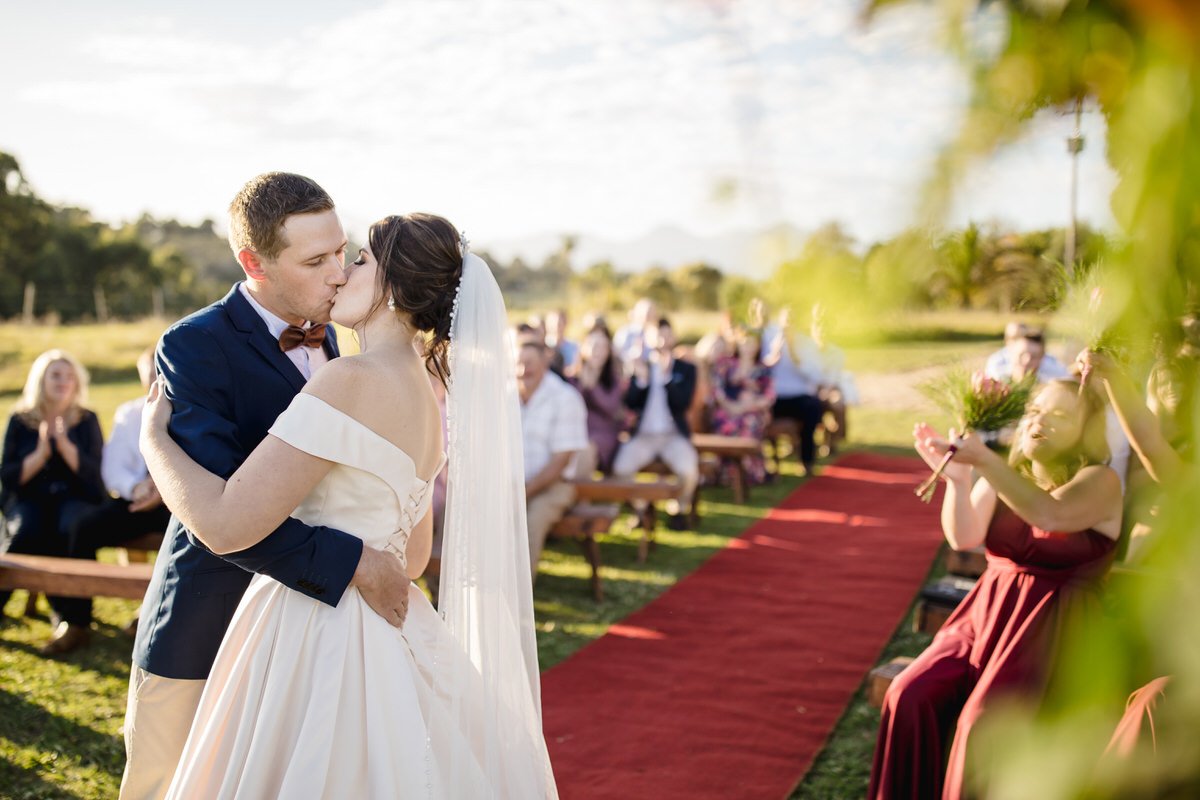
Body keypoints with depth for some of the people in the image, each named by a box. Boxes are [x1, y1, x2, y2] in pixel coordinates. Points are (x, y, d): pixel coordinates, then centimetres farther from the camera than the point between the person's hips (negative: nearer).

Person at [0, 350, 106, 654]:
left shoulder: (87, 421, 7)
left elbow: (94, 475, -4)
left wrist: (65, 445, -18)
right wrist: (40, 454, -14)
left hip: (75, 499, -1)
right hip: (28, 500, 1)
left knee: (73, 530, -34)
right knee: (26, 532, -33)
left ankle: (74, 621, -30)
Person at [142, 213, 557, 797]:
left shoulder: (351, 382, -20)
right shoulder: (424, 402, 8)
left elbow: (226, 523, -23)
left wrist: (154, 437, -7)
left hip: (315, 641, -9)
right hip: (386, 641, 9)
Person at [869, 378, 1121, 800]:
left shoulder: (1101, 482, -5)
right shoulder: (1003, 477, 10)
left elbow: (1051, 515, -28)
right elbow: (963, 537, -5)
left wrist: (983, 459, -35)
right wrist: (957, 477, -23)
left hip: (1052, 628, -5)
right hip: (986, 615, 5)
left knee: (983, 719, -27)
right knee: (910, 695, -17)